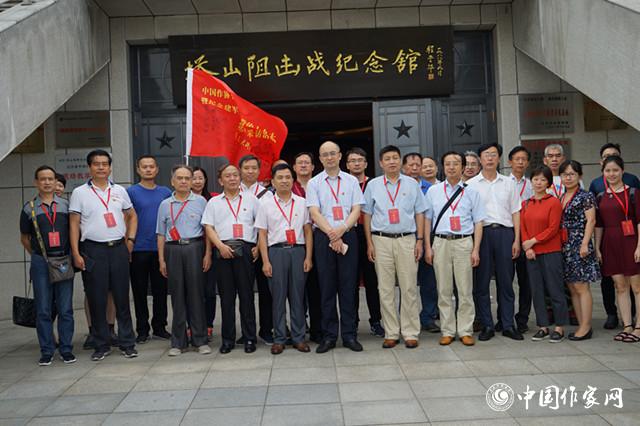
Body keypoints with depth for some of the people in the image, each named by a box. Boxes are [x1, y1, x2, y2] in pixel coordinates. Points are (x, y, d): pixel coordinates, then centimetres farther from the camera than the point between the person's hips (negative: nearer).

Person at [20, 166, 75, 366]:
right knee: (43, 309, 3)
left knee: (65, 309, 3)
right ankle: (46, 351, 12)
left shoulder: (66, 205, 7)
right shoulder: (29, 208, 5)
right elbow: (24, 238, 14)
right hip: (41, 262, 0)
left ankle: (66, 349, 12)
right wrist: (37, 256, 10)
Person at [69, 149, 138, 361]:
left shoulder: (119, 191, 10)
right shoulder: (79, 193, 2)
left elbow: (132, 216, 19)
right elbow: (74, 224, 0)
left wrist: (130, 239, 6)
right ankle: (101, 345, 16)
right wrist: (76, 253, -7)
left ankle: (127, 343, 14)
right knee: (97, 300, 4)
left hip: (118, 249, 2)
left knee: (122, 298, 5)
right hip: (92, 250, -2)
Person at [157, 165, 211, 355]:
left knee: (196, 294, 0)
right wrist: (161, 259, 5)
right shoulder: (165, 205, 11)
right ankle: (178, 341, 13)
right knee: (177, 295, 4)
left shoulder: (200, 201, 6)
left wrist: (208, 254, -2)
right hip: (173, 250, 2)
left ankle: (200, 339, 9)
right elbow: (161, 234, 11)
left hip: (195, 248, -1)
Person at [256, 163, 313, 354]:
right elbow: (262, 235, 4)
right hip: (276, 251, -1)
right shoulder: (265, 204, 6)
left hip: (298, 251, 1)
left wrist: (308, 257, 1)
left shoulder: (302, 203, 9)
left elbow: (308, 231, 9)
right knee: (278, 296, 3)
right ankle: (279, 339, 12)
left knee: (298, 295, 5)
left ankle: (299, 337, 14)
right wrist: (265, 261, -3)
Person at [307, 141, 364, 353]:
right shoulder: (314, 183, 5)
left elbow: (356, 210, 2)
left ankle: (349, 335, 11)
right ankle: (328, 335, 11)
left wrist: (342, 229, -14)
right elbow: (315, 213, -4)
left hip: (347, 235, 1)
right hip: (324, 237, -1)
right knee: (327, 287, 4)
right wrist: (332, 235, -14)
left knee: (348, 286, 3)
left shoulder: (351, 181, 9)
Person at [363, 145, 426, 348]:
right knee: (385, 289, 3)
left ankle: (411, 333, 9)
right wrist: (369, 243, 2)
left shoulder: (412, 184, 8)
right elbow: (367, 215, 8)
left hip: (407, 240, 0)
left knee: (409, 288, 0)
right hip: (381, 240, 0)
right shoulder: (373, 185, 8)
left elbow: (419, 214, 9)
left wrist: (420, 240, 1)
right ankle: (391, 333, 12)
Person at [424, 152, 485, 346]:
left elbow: (478, 222, 5)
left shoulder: (471, 192, 7)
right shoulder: (433, 191, 10)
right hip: (440, 242, 1)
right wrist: (428, 247, 2)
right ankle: (447, 331, 15)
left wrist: (476, 250, -3)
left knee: (465, 290, 2)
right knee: (444, 290, 5)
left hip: (464, 242, -1)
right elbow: (427, 220, 10)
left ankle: (465, 331, 12)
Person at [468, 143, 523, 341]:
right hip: (482, 233, -2)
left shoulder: (508, 183, 13)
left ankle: (508, 325, 14)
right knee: (481, 282, 1)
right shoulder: (471, 185, 6)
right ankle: (487, 326, 10)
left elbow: (515, 212, 12)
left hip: (505, 232, 2)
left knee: (506, 281, 5)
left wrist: (516, 240, 3)